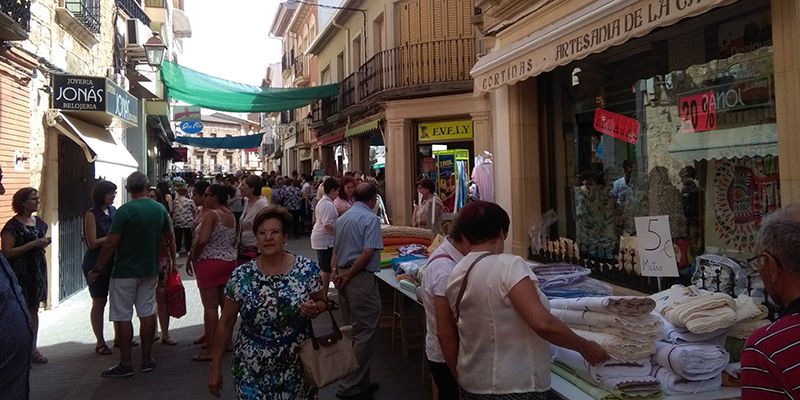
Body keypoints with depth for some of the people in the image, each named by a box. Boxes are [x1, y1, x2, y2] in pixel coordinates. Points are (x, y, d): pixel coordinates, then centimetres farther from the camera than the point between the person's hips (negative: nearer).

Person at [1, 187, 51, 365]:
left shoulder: (39, 222, 10)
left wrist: (45, 244, 1)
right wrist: (33, 244, -21)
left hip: (37, 270, 7)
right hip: (20, 273, -7)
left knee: (34, 310, 11)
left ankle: (32, 348, 19)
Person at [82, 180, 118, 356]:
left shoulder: (113, 210, 6)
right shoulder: (92, 215, -11)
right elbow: (93, 243, -15)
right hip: (97, 264, -5)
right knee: (99, 302, 4)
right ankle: (100, 342, 13)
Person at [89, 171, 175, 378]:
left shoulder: (125, 211, -15)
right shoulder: (160, 208, 1)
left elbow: (111, 243, -16)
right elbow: (170, 237, 11)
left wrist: (97, 270, -7)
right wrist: (171, 259, 26)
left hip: (125, 272, -5)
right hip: (150, 270, 5)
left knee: (122, 317, 3)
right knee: (147, 313, 11)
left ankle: (125, 364, 8)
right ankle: (147, 359, 18)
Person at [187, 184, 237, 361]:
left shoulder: (211, 214, -15)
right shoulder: (231, 215, 11)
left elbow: (202, 241, -23)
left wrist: (191, 258, -11)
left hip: (210, 262, -8)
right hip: (229, 261, 8)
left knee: (210, 306, -3)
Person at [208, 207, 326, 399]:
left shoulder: (307, 269, -10)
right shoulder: (241, 277, -9)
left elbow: (322, 303, 5)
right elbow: (225, 323, 0)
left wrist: (314, 309, -18)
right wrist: (215, 367, 2)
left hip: (297, 367, 1)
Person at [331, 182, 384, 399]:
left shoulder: (341, 219, 16)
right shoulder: (370, 219, -9)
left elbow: (335, 250, 16)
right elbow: (368, 252, -17)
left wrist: (336, 271, 2)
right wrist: (348, 276, -12)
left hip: (343, 278, 9)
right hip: (361, 278, -9)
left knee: (353, 332, 16)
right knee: (364, 334, -1)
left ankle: (360, 382, 25)